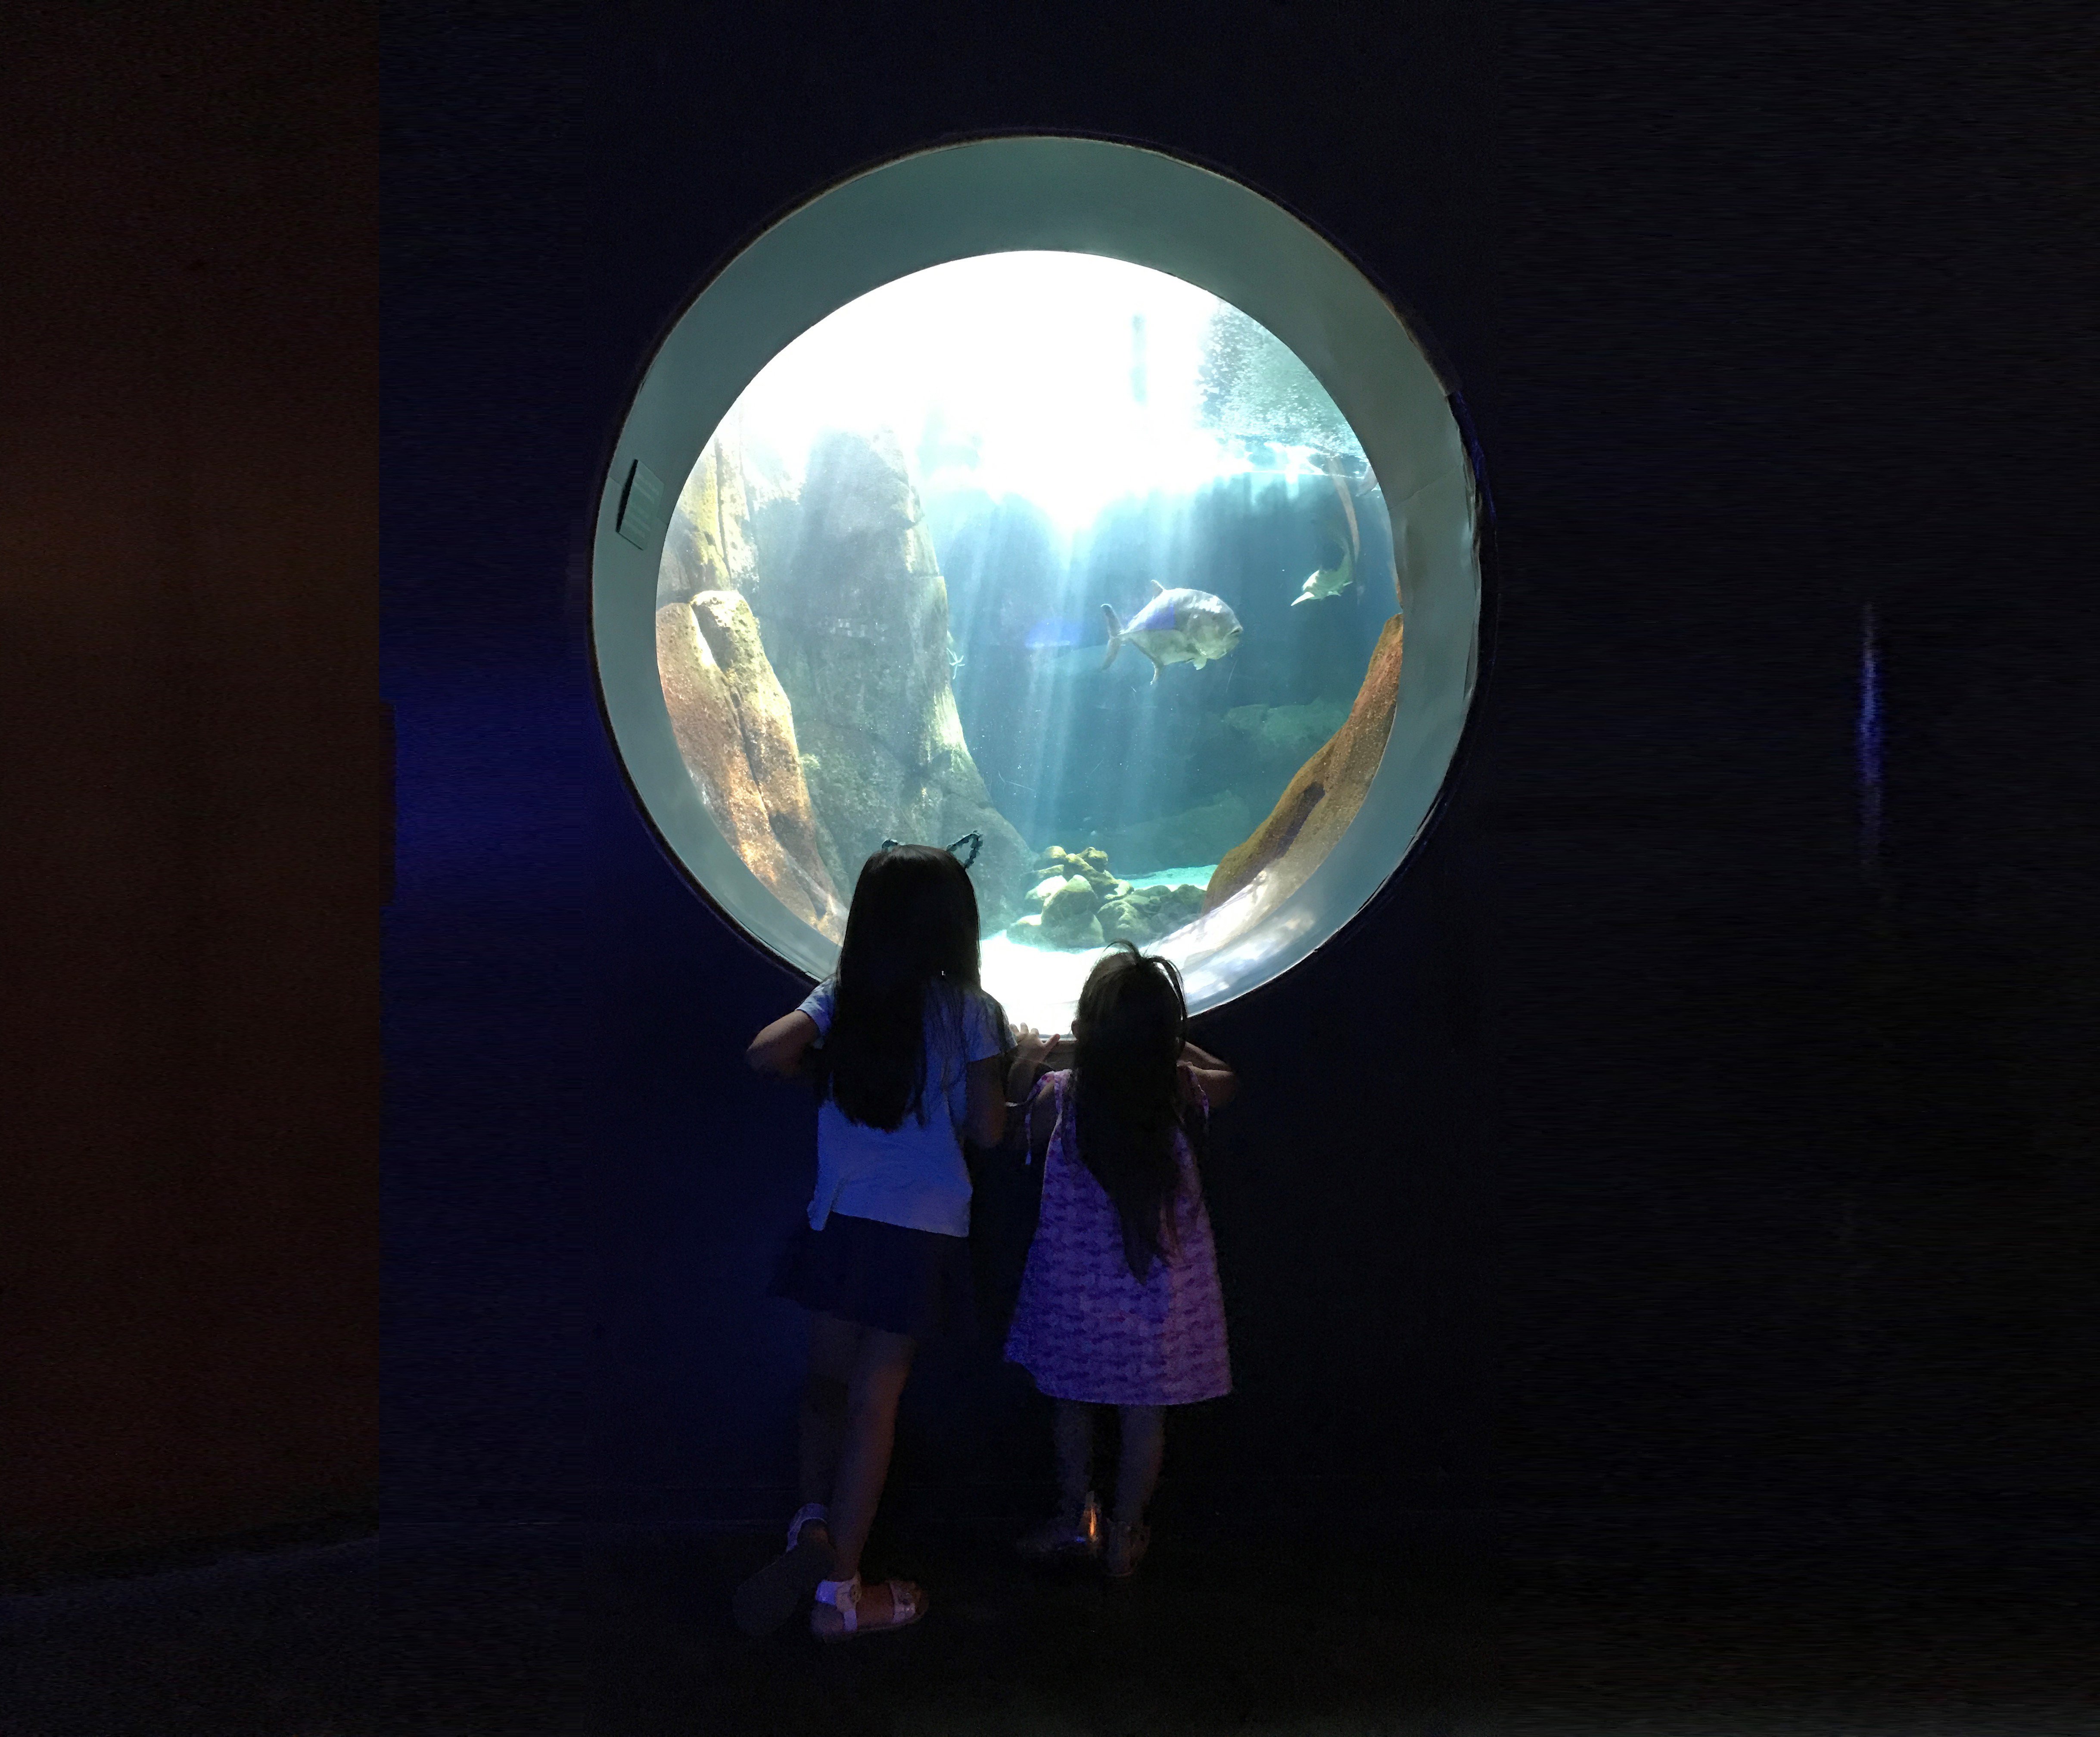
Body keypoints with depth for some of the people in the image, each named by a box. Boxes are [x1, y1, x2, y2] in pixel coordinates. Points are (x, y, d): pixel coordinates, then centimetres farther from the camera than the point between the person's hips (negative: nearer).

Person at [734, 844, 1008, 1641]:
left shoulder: (842, 999, 0)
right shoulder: (971, 1011, -6)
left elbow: (766, 1053, -12)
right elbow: (988, 1129, -5)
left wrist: (828, 1068, 7)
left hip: (840, 1221, 2)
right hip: (922, 1232, -2)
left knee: (827, 1381, 18)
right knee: (874, 1400, 1)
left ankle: (812, 1522, -1)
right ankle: (839, 1591, 7)